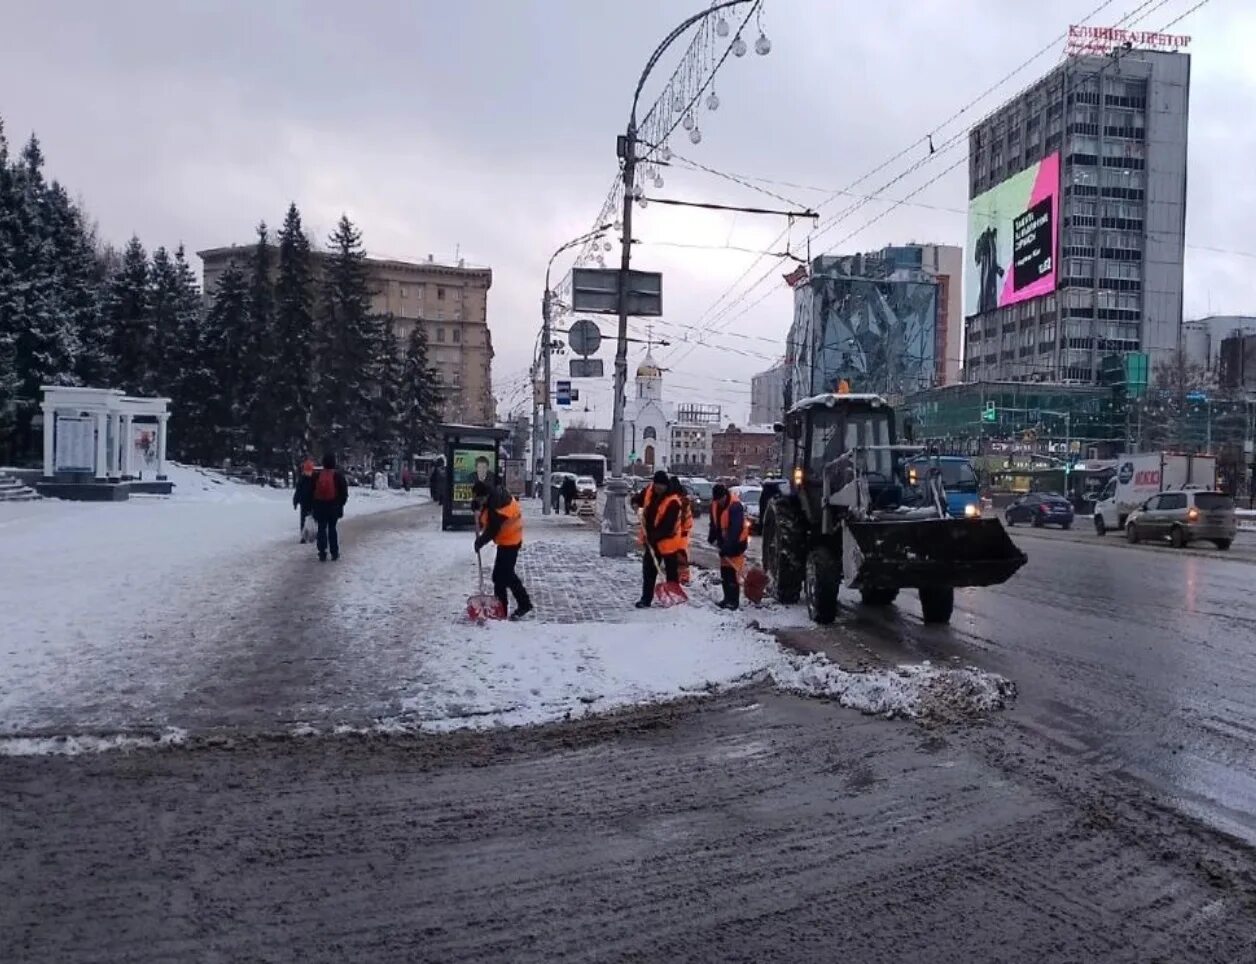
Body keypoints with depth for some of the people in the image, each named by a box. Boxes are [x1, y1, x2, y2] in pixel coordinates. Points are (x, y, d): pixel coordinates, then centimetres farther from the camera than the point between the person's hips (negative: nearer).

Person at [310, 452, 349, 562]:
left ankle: (322, 553, 1)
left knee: (321, 529, 5)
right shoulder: (338, 475, -5)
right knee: (332, 528, 8)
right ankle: (334, 553, 9)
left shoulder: (316, 475, 1)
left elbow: (311, 491, 5)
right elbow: (344, 491, -3)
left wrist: (312, 505, 12)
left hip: (319, 505, 1)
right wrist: (341, 503, 9)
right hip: (334, 506, -1)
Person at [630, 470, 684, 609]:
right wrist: (636, 502, -5)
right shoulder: (649, 490, -4)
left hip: (667, 542, -7)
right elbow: (640, 497, 17)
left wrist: (654, 536, -27)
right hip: (650, 541, 7)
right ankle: (646, 599, 18)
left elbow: (667, 526, -26)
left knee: (671, 573, 6)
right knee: (648, 571, 11)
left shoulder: (673, 502, -24)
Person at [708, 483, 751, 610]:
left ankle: (734, 601, -6)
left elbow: (735, 529, -28)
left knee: (733, 571, -10)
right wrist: (712, 537, 2)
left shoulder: (735, 506, -26)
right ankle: (727, 598, 21)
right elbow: (714, 523, 12)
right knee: (724, 570, 11)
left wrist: (727, 546, -29)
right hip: (724, 541, 8)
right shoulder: (715, 504, -2)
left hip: (737, 541, -8)